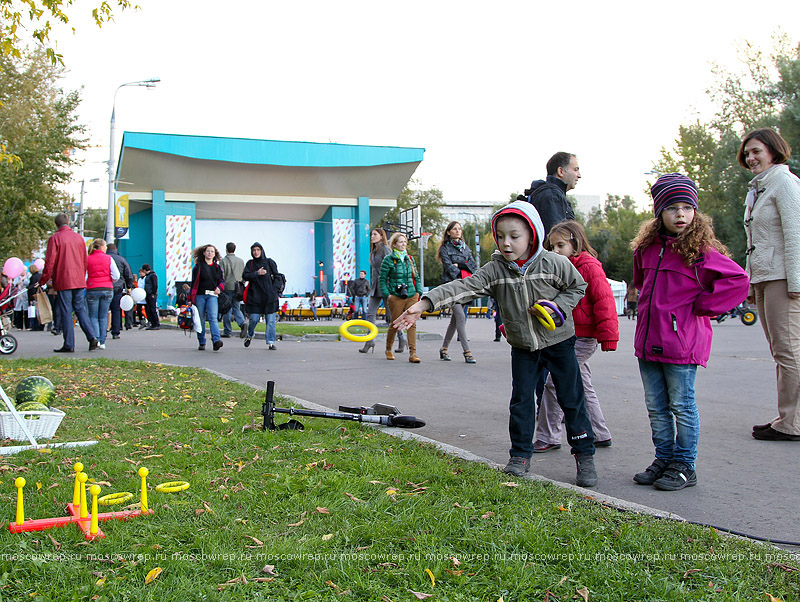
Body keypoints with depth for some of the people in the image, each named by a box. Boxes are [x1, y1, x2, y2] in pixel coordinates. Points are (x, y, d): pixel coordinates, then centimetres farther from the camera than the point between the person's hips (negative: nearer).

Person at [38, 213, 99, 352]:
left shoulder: (55, 238, -6)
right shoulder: (79, 237, 9)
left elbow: (49, 262, -9)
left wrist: (43, 281, 1)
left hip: (63, 282, -4)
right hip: (79, 281, 4)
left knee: (66, 312, 0)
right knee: (80, 309, 11)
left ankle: (69, 345, 2)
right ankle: (92, 337, -3)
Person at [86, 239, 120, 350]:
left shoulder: (88, 259, -1)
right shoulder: (109, 259, -1)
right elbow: (116, 276, -5)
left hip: (92, 290, -1)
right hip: (107, 290, 1)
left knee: (93, 316, 6)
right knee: (103, 316, 8)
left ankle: (96, 339, -10)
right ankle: (102, 342, 6)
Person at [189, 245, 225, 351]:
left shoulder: (217, 267, 13)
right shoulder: (198, 266, 4)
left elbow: (222, 280, 18)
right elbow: (194, 282, 3)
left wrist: (219, 287, -4)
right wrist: (192, 297, -2)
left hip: (212, 295, 1)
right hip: (200, 295, -1)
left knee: (213, 318, -16)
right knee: (200, 320, 3)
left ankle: (216, 340, -28)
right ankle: (201, 343, 14)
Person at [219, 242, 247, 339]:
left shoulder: (223, 261, -5)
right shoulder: (241, 261, 11)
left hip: (227, 287, -4)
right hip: (238, 288, 4)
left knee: (226, 310, 3)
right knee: (236, 309, 11)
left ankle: (227, 332, 7)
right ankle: (242, 324, -16)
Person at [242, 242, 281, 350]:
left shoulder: (269, 262, 9)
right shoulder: (250, 263, 11)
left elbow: (276, 276, 10)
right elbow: (245, 275, -1)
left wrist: (275, 291, 1)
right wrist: (257, 273, -15)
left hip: (269, 296, 0)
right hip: (255, 296, 0)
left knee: (271, 320, -5)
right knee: (254, 319, -2)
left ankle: (271, 342, -1)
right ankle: (250, 335, 26)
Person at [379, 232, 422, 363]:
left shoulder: (410, 258, 12)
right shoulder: (388, 259, -3)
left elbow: (415, 276, 19)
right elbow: (382, 278, -1)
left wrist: (418, 291, 11)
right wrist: (386, 294, -8)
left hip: (411, 296, 4)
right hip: (396, 297, -4)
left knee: (411, 323, -5)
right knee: (395, 324, 3)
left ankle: (412, 353, -7)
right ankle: (388, 349, 26)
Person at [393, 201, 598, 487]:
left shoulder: (555, 264, -15)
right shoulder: (495, 270, -11)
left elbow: (578, 286, 1)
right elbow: (463, 287, -21)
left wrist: (557, 306, -18)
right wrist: (424, 303, -33)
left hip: (558, 342, -2)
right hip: (523, 348, 2)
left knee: (571, 399, 3)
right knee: (521, 400, 2)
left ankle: (585, 455, 15)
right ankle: (520, 455, 16)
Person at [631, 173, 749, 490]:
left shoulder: (700, 250, -10)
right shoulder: (647, 247, 9)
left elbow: (738, 280, -18)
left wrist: (701, 306, -14)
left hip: (682, 343, -6)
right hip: (648, 342, 6)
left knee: (682, 406, 3)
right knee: (656, 408, 13)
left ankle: (684, 466, 14)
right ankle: (664, 459, 25)